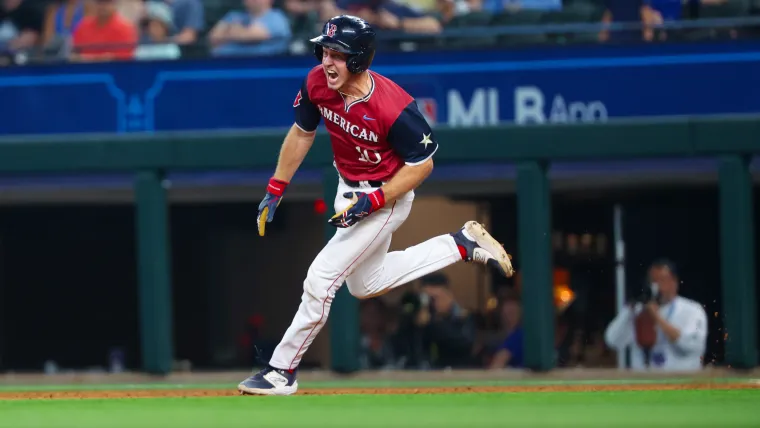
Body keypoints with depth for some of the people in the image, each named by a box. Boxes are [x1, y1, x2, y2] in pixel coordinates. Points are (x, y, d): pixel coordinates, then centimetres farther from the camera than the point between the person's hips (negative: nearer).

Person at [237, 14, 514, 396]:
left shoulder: (393, 108, -34)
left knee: (321, 278, -12)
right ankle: (463, 245, 32)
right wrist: (274, 191, 4)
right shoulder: (317, 83, -16)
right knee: (365, 285, 25)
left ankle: (282, 371, 2)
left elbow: (422, 164, -21)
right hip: (349, 189, 8)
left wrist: (371, 203, -28)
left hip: (385, 197, -8)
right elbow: (301, 133, 3)